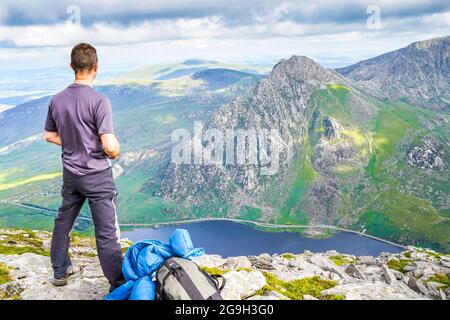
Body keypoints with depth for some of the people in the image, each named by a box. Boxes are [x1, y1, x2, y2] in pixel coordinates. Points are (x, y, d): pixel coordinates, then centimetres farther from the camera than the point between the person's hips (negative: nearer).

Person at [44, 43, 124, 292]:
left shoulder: (57, 100, -1)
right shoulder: (99, 101, -20)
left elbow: (49, 135, 12)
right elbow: (110, 146, -24)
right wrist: (115, 152, -2)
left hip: (70, 173, 6)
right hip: (97, 176, -6)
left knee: (63, 221, 22)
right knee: (107, 233, 1)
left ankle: (60, 271, 39)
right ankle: (118, 286, 11)